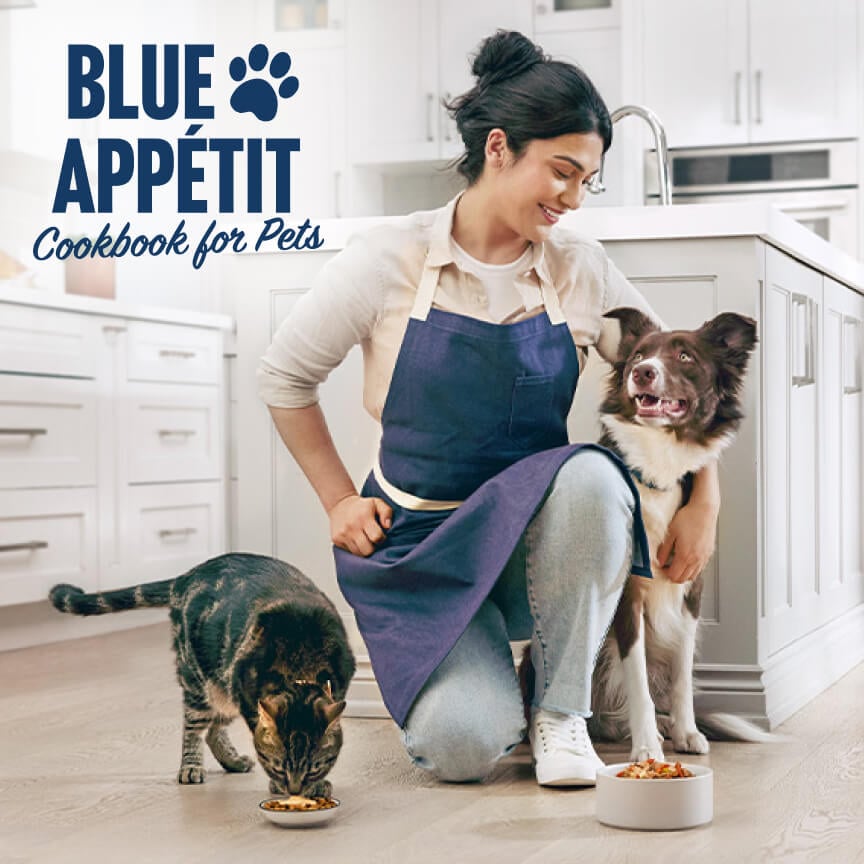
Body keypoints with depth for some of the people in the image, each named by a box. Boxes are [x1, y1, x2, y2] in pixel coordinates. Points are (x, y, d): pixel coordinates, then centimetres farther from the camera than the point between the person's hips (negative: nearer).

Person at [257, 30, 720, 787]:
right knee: (464, 748, -25)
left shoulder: (581, 272, -1)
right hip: (420, 542, -2)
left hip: (533, 540, 2)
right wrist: (340, 502, 1)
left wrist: (705, 502, -3)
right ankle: (472, 669, 15)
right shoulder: (391, 259, -8)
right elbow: (284, 376, 3)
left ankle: (561, 711, -13)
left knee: (592, 476, -34)